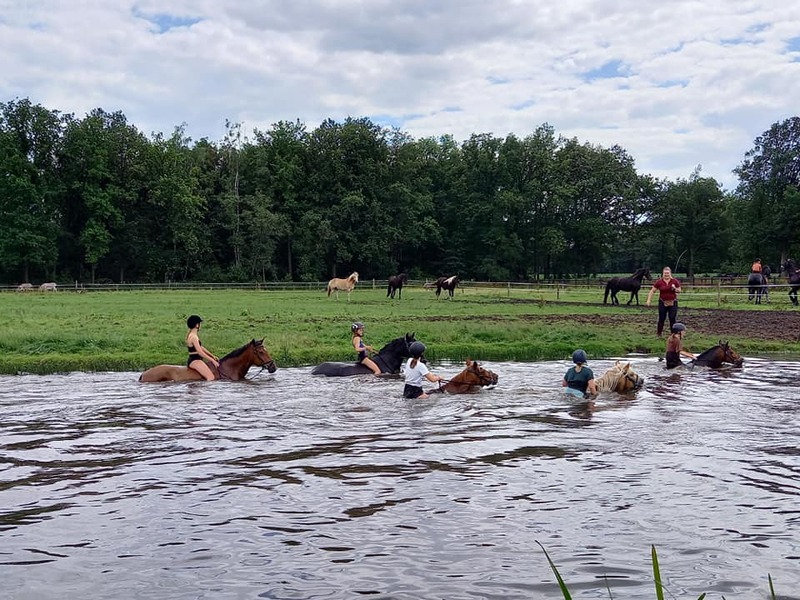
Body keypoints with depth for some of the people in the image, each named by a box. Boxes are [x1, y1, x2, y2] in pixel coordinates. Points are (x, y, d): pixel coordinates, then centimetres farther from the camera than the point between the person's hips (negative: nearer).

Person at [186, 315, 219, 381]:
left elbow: (201, 347, 18)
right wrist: (212, 360, -14)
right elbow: (200, 352, -20)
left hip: (197, 360, 11)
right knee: (211, 377, -20)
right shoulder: (193, 337, -19)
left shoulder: (190, 334, 12)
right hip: (194, 361, -11)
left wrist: (212, 356, 16)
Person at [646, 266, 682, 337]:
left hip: (672, 303, 0)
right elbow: (652, 291, 0)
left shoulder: (675, 281, -2)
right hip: (662, 303, 0)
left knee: (673, 319, 0)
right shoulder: (659, 282, -4)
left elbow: (679, 291, 7)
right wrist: (648, 300, -9)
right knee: (661, 319, 4)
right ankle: (658, 334, 15)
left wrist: (675, 288, -15)